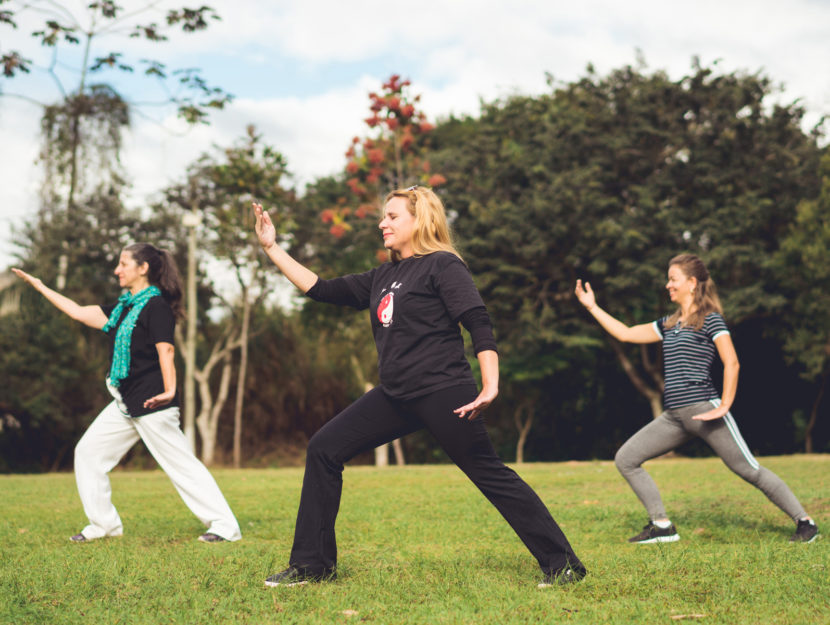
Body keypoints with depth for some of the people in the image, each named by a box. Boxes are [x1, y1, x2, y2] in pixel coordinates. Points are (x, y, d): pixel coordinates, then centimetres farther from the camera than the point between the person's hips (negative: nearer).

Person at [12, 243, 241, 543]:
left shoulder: (156, 306, -11)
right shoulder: (123, 307, 15)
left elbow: (165, 350, -23)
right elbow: (78, 312, 21)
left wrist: (169, 391, -35)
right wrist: (39, 286, 24)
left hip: (151, 404, -10)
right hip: (125, 403, 10)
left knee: (181, 464, -9)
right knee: (88, 451, 11)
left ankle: (225, 525, -4)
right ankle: (104, 524, 19)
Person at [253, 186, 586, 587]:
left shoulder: (442, 266, -5)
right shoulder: (383, 278, 18)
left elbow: (479, 325, -13)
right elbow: (320, 289, 20)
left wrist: (489, 387, -25)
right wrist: (272, 247, 18)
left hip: (443, 395, -8)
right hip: (395, 398, 8)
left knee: (490, 475, -6)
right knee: (324, 449, 1)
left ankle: (563, 566, 4)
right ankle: (311, 566, 8)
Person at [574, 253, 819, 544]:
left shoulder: (710, 319, -5)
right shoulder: (669, 324, 17)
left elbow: (731, 362, -11)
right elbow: (626, 334, 21)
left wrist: (724, 406, -17)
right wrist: (592, 307, 20)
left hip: (704, 411, -8)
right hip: (674, 417, 8)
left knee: (749, 470, -6)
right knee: (625, 459, 1)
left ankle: (805, 522, 7)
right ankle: (662, 526, 6)